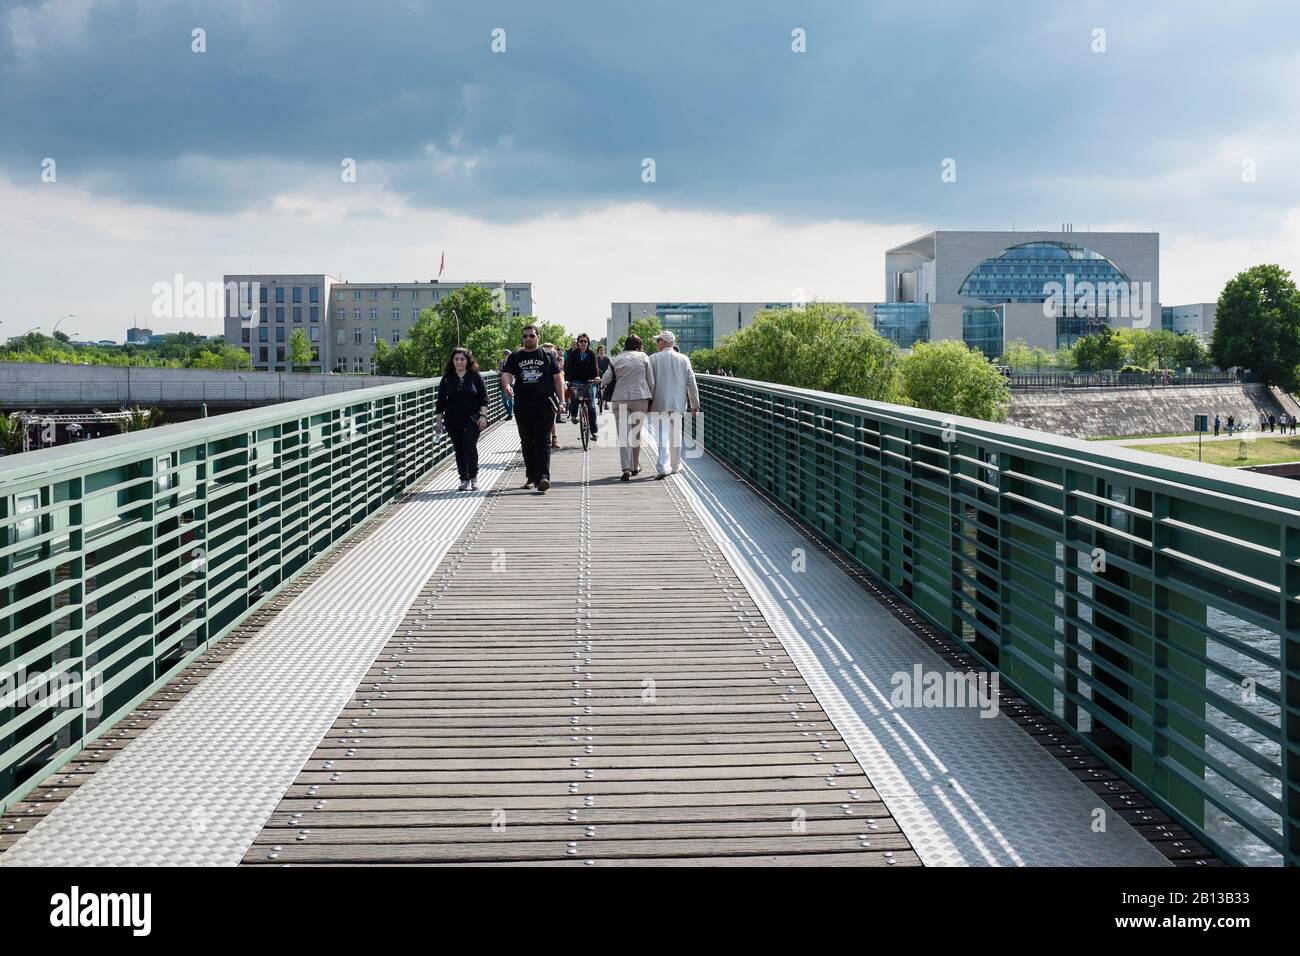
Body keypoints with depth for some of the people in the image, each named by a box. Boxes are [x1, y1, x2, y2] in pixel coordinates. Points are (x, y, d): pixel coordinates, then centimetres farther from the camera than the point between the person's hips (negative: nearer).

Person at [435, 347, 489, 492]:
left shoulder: (475, 377, 3)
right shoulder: (447, 379, 8)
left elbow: (484, 398, 2)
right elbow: (440, 401, 10)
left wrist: (483, 415, -7)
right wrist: (438, 420, 6)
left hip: (472, 420, -2)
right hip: (453, 421, 2)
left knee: (470, 446, -13)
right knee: (459, 449, 4)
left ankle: (473, 477, -3)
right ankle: (464, 479, 12)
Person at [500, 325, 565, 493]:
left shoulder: (548, 356, 7)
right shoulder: (515, 357, 11)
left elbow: (557, 378, 7)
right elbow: (506, 374, 0)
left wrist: (561, 401, -1)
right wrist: (506, 385, -24)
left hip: (544, 406, -3)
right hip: (522, 407, 3)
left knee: (542, 442, -10)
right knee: (527, 443, 10)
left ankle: (543, 476, -19)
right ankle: (531, 476, 20)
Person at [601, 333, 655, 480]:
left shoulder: (616, 360, 5)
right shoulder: (644, 358, 3)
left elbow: (604, 380, 1)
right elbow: (651, 381, 4)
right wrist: (651, 400, 13)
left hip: (620, 399, 0)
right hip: (640, 398, 0)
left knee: (623, 435, -1)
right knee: (636, 433, 15)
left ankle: (626, 469, -12)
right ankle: (635, 466, 25)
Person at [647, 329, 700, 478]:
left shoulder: (654, 359, -3)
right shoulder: (684, 359, 6)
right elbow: (691, 383, 5)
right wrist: (695, 405, 10)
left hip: (659, 404, -3)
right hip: (678, 403, 3)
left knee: (662, 435, -7)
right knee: (676, 435, 15)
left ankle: (663, 467, -20)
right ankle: (675, 466, 24)